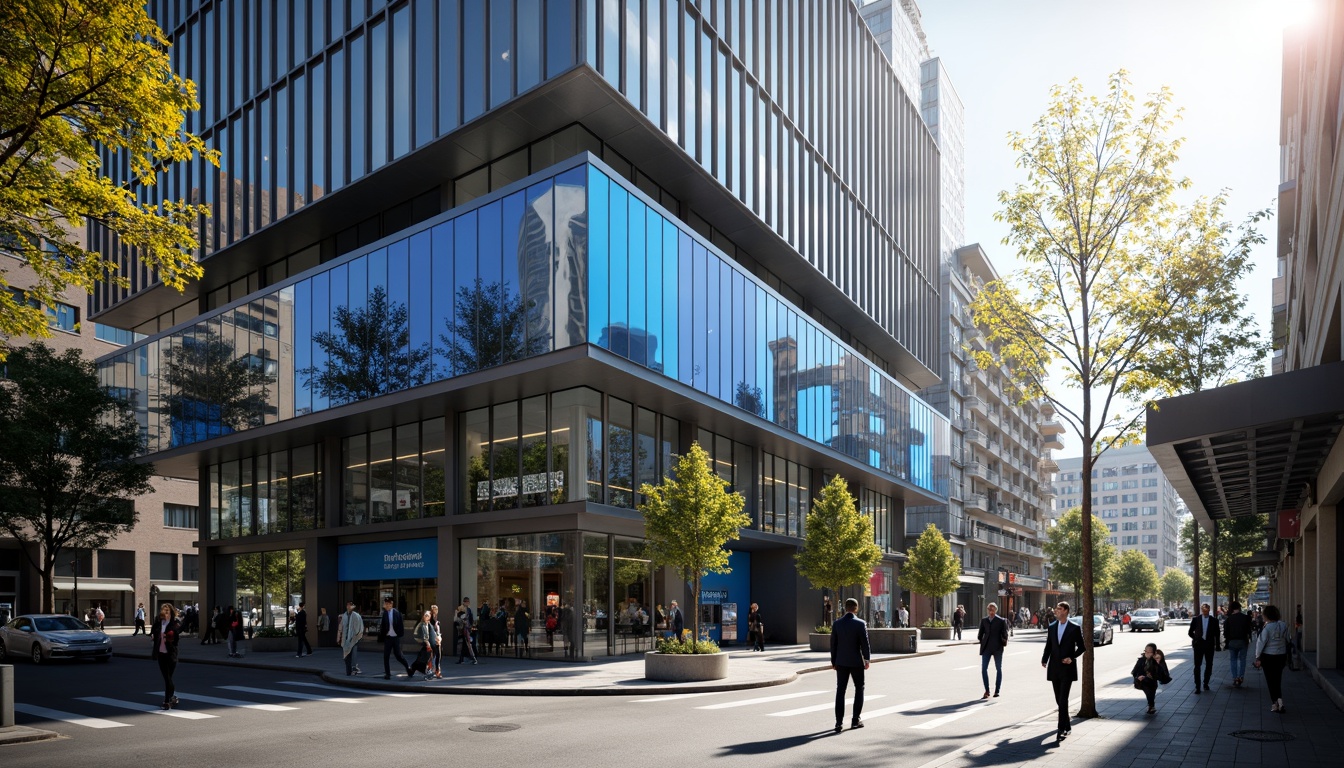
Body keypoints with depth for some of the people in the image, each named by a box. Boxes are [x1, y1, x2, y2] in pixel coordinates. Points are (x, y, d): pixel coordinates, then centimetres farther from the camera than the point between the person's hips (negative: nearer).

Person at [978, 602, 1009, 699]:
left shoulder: (1001, 621, 0)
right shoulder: (984, 620, 10)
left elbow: (1005, 633, -2)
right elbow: (981, 633, 14)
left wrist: (1004, 641, -11)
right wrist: (980, 639, 2)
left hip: (997, 647, -3)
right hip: (986, 647, 3)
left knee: (998, 669, 6)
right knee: (983, 669, -4)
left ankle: (997, 691, 16)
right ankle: (987, 691, 5)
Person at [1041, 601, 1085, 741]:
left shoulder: (1074, 628, -4)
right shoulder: (1051, 627, 9)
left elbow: (1081, 647, 0)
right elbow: (1048, 646, 10)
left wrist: (1072, 657, -15)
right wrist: (1044, 660, -6)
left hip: (1067, 668, -5)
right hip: (1054, 668, 5)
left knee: (1063, 700, -13)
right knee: (1059, 700, 12)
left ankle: (1062, 730, -14)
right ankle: (1066, 726, 28)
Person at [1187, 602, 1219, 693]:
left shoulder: (1214, 621, 2)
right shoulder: (1195, 620, 1)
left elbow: (1216, 634, 6)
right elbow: (1190, 632, 10)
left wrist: (1216, 645, 2)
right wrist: (1196, 638, 0)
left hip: (1209, 645, 1)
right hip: (1198, 645, -1)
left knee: (1209, 665, 9)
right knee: (1197, 666, -4)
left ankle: (1206, 683, 27)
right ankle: (1197, 686, -2)